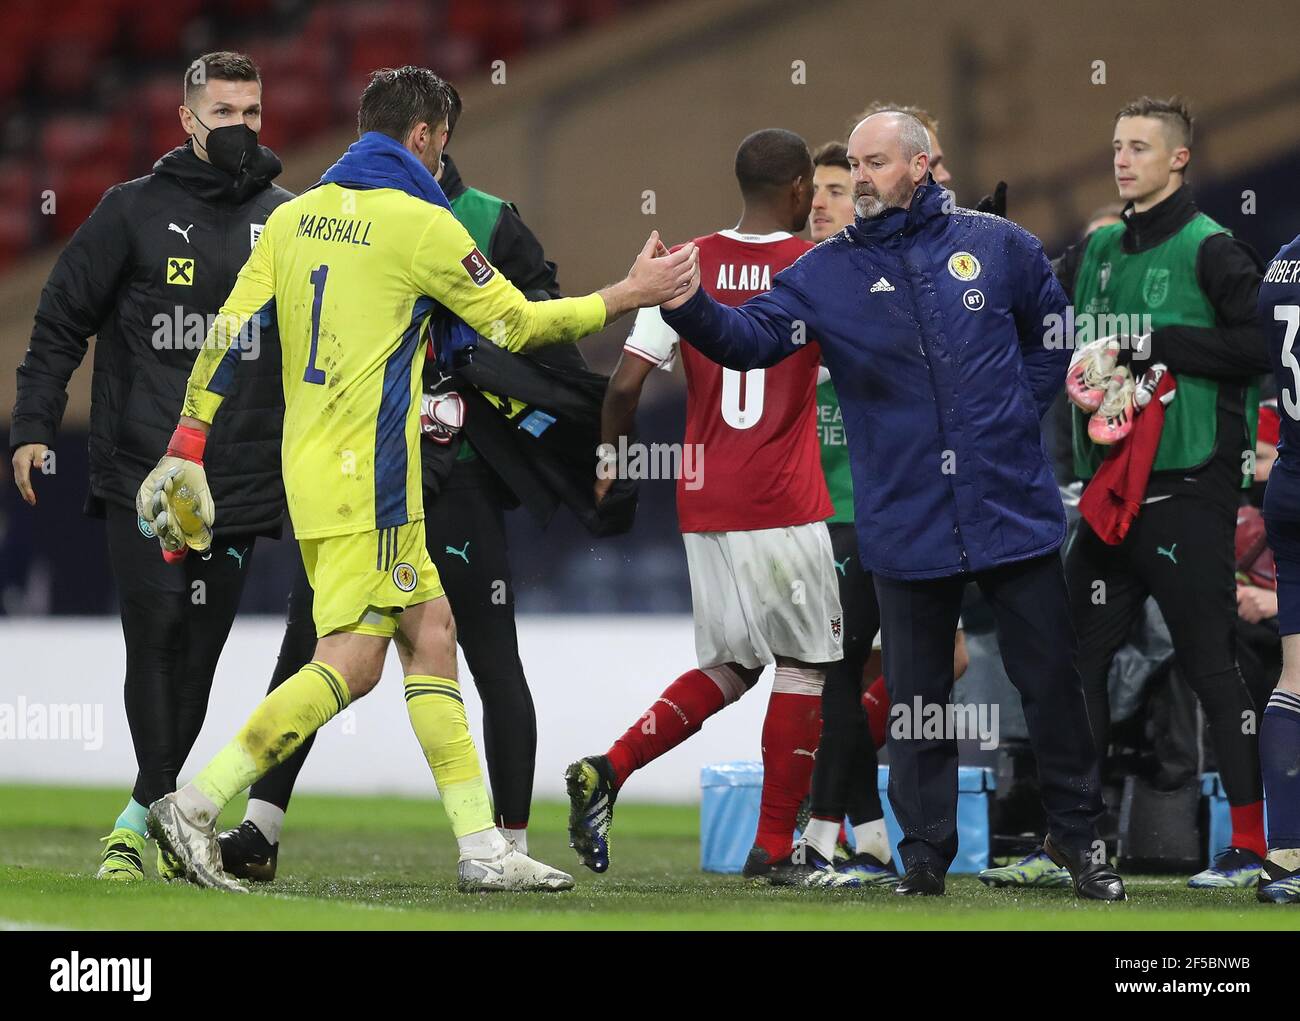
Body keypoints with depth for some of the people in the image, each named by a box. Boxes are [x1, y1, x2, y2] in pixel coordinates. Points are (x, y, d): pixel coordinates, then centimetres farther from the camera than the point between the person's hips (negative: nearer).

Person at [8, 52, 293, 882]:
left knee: (196, 657, 3)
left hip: (241, 486, 2)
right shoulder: (135, 212, 3)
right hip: (140, 473, -2)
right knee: (156, 641, -11)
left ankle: (143, 816, 15)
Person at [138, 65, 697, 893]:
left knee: (430, 631, 11)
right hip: (367, 475, -8)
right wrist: (631, 296, 7)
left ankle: (483, 848, 10)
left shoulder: (293, 218, 10)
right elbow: (518, 324, -3)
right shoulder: (421, 224, -10)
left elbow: (228, 334, 7)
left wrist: (187, 447, 10)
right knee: (352, 662, -6)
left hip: (310, 462, 9)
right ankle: (196, 807, -12)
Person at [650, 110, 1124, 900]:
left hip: (1015, 509, 0)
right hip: (909, 529, 0)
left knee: (1053, 682, 7)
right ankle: (925, 856, 19)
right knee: (917, 700, 9)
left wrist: (1020, 414, 7)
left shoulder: (996, 246, 0)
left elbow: (1053, 331, 15)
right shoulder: (826, 274, 0)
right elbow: (751, 337, -13)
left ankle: (1077, 834, 22)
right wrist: (690, 308, -32)